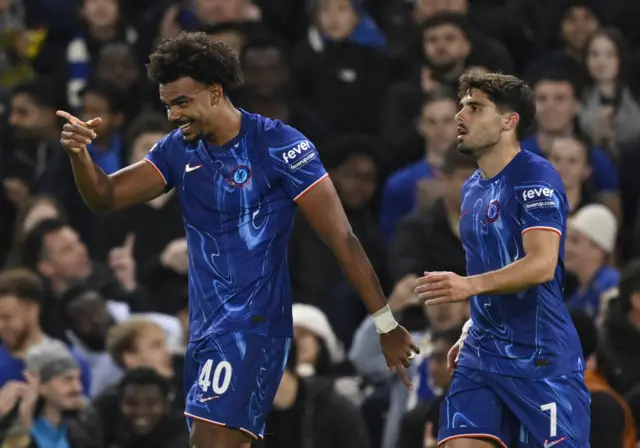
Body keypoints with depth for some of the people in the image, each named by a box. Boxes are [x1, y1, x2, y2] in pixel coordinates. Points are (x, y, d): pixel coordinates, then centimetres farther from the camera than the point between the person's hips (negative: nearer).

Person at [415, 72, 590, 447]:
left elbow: (542, 265, -24)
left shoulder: (536, 177, -11)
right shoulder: (473, 189, 15)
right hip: (482, 356, 8)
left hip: (542, 360, -8)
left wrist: (471, 286, -35)